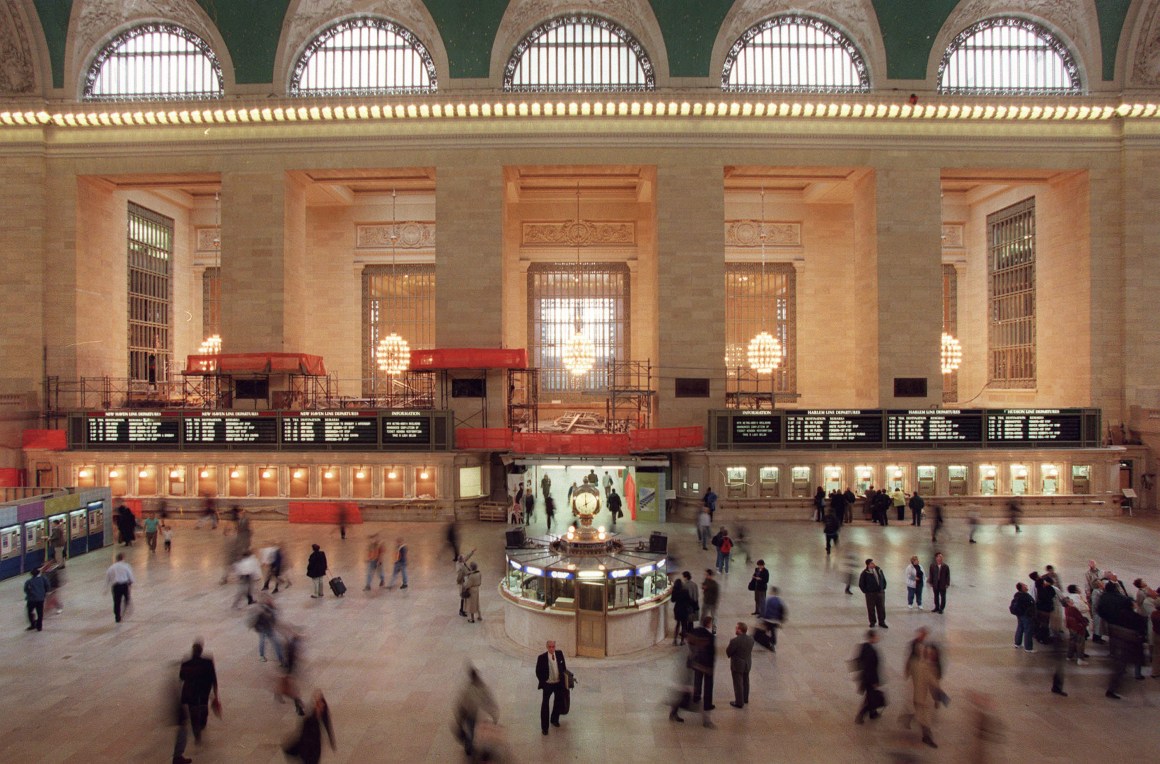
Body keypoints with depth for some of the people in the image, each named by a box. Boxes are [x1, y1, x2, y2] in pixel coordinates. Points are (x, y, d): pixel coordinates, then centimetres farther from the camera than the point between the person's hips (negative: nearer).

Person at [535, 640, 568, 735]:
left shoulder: (559, 654, -9)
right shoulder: (542, 657, -20)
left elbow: (564, 666, 5)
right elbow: (538, 672, -9)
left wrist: (564, 679, 6)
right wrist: (542, 682, -8)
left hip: (559, 683, 4)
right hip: (548, 684, -4)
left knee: (558, 702, 21)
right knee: (545, 705, 1)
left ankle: (554, 720, 44)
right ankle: (544, 727, 15)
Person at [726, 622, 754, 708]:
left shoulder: (735, 641, -29)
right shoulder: (751, 639, -9)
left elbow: (728, 652, -18)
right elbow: (750, 650, 3)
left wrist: (727, 647, 0)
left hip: (737, 665, -7)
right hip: (748, 664, 7)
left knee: (738, 684, 9)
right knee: (745, 682, 24)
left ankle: (739, 703, 20)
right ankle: (745, 698, 42)